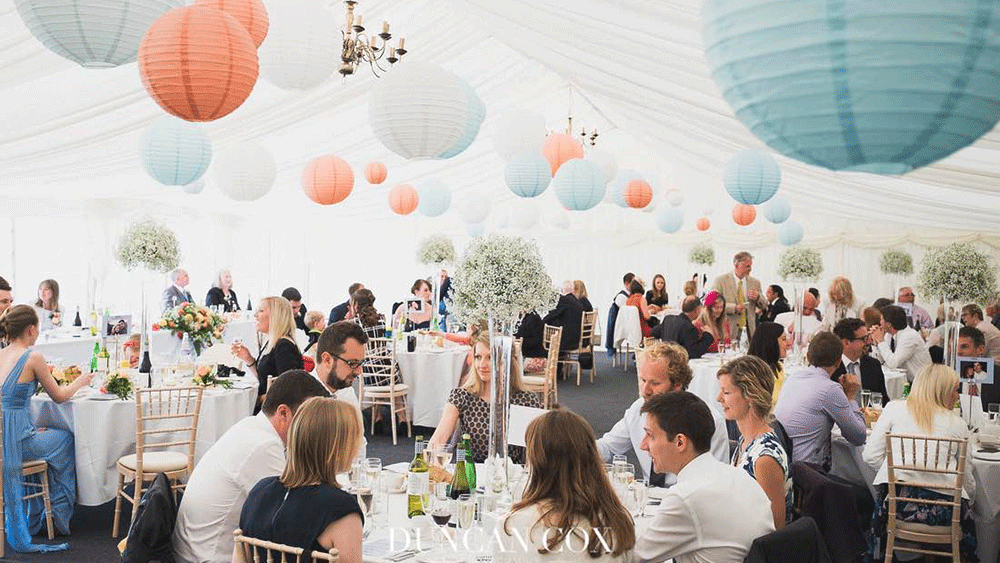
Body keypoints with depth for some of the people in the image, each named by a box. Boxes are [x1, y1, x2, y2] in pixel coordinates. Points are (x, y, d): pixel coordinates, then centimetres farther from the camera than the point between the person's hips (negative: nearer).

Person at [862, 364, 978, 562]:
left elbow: (871, 456, 6)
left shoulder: (894, 408, 10)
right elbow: (968, 482, 13)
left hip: (898, 501, 0)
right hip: (943, 508, 0)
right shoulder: (958, 423, 11)